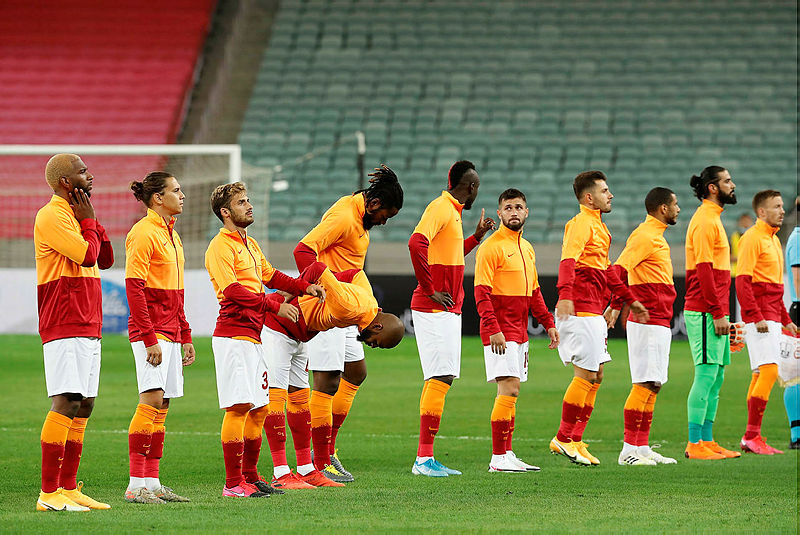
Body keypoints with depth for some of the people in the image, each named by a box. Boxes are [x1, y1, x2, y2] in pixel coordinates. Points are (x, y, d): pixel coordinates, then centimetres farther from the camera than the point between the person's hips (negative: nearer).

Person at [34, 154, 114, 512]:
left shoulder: (75, 216, 21)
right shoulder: (52, 216, -9)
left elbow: (105, 260, 20)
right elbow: (86, 255, -17)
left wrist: (93, 222, 10)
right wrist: (88, 221, -2)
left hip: (88, 328, 10)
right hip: (65, 330, -10)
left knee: (84, 406, 8)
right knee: (67, 403, -15)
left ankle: (68, 488, 12)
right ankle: (49, 494, -16)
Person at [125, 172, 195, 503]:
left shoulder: (170, 234, 19)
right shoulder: (143, 233, -10)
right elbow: (134, 287, -16)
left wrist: (185, 335, 21)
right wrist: (149, 339, -20)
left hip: (170, 331, 9)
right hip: (150, 331, -9)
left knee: (161, 406, 7)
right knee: (152, 400, -15)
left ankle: (152, 483, 8)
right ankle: (136, 485, -16)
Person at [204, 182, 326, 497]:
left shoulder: (249, 244, 20)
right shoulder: (221, 247, -9)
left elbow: (270, 276, 28)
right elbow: (233, 290, -19)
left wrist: (305, 287, 13)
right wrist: (275, 306, -21)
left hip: (253, 335, 10)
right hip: (234, 334, -10)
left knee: (259, 408, 11)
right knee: (239, 407, -11)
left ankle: (250, 476, 19)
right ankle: (233, 483, -11)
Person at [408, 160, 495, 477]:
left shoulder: (452, 211, 19)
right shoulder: (440, 209, -12)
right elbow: (417, 243, -27)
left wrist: (477, 236, 28)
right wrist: (430, 290, -22)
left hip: (448, 311, 10)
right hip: (435, 309, -10)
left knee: (440, 380, 9)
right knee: (440, 379, -13)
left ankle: (426, 458, 11)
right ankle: (424, 459, -13)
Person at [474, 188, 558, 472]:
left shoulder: (526, 248, 17)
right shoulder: (491, 247, -9)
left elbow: (534, 292, 24)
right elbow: (481, 292, -15)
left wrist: (548, 323, 16)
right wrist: (493, 329, -24)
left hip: (519, 332, 8)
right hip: (500, 333, -8)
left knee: (511, 392, 9)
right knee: (509, 390, -13)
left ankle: (507, 454, 13)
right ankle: (499, 458, -12)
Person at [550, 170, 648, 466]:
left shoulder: (598, 226, 22)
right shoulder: (581, 224, -10)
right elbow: (568, 259, -27)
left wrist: (630, 300, 35)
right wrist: (565, 294, -43)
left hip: (592, 312, 10)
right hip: (580, 309, -10)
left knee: (596, 375, 11)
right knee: (586, 375, -10)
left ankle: (575, 440, 13)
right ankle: (564, 439, -4)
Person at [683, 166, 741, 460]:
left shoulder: (712, 218, 19)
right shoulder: (705, 220, -12)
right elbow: (704, 269, -18)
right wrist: (718, 313, -20)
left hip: (714, 312, 10)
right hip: (705, 312, -10)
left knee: (716, 377, 11)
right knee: (706, 375, -10)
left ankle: (707, 441, 14)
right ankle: (694, 444, -10)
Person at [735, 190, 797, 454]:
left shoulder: (774, 239, 19)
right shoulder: (752, 238, -10)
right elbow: (742, 281, -17)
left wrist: (785, 319, 23)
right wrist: (756, 317, -23)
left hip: (771, 318, 9)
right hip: (758, 318, -9)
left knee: (761, 375, 8)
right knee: (768, 371, -16)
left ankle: (752, 437, 10)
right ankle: (752, 435, -15)